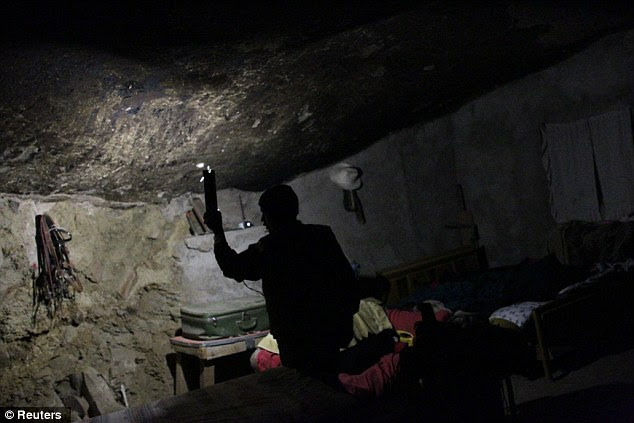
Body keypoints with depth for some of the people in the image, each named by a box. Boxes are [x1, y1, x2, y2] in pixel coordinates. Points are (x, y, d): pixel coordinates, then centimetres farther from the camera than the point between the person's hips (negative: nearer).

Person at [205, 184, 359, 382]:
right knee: (327, 385, 16)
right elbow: (348, 279, 4)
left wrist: (217, 231, 9)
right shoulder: (323, 235, 2)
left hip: (296, 337, -5)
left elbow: (232, 267, -2)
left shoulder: (269, 247, -13)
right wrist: (345, 323, 14)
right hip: (330, 331, 5)